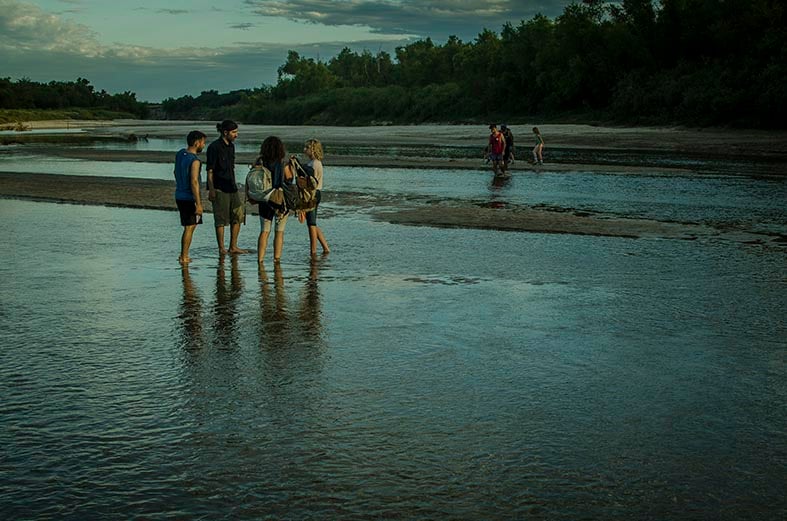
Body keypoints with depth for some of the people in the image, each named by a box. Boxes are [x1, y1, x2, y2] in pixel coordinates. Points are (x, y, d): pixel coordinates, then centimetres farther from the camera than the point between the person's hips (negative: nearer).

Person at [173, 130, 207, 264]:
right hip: (189, 198, -9)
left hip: (179, 196, 9)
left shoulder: (179, 153, 6)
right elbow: (194, 182, -23)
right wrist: (199, 204, -21)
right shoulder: (194, 161, -20)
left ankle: (183, 255, 21)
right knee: (189, 228, 0)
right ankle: (184, 257, 4)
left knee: (189, 226, 18)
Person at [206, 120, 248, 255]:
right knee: (221, 219, -2)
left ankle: (233, 247, 15)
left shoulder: (231, 146, 13)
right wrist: (211, 190, -17)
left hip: (231, 188, 8)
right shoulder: (214, 147, -11)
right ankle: (221, 248, 6)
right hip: (219, 189, -8)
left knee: (238, 215, 7)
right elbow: (210, 170, -12)